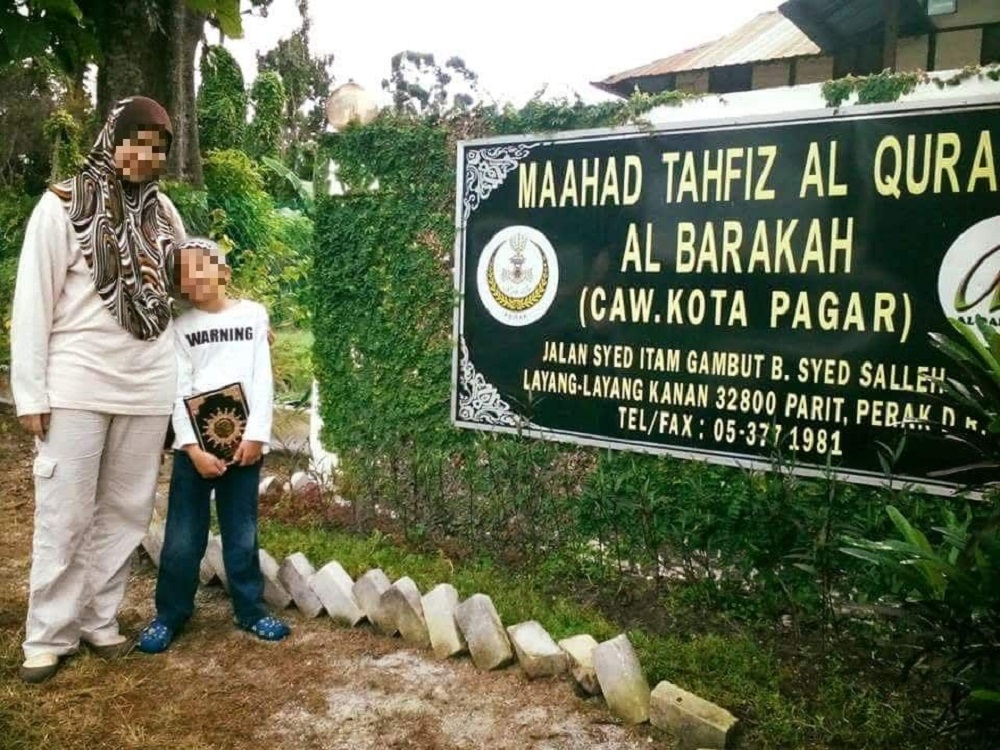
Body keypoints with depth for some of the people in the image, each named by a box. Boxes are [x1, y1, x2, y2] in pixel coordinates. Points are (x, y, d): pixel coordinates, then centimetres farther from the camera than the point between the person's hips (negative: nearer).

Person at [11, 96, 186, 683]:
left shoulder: (163, 209, 9)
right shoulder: (63, 205, -4)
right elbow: (33, 302, -6)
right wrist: (31, 392, -9)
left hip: (148, 387, 4)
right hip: (78, 384, -4)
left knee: (126, 509, 9)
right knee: (66, 513, 2)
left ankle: (100, 618, 24)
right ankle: (50, 634, 16)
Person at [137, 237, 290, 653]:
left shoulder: (253, 315, 6)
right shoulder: (181, 326, 5)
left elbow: (263, 380, 1)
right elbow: (179, 391, -2)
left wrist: (256, 435, -8)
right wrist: (193, 448, -12)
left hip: (243, 442, 0)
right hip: (194, 445, 0)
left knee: (242, 534, 8)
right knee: (183, 538, 4)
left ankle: (250, 609, 20)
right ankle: (169, 615, 18)